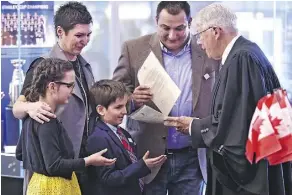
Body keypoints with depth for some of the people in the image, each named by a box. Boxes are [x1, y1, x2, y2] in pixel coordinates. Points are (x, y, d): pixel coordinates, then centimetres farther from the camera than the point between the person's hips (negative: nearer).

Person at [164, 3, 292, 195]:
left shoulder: (241, 58, -20)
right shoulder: (243, 52, 10)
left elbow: (230, 123, -21)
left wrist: (194, 126, -7)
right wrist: (198, 123, 9)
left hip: (248, 167, -10)